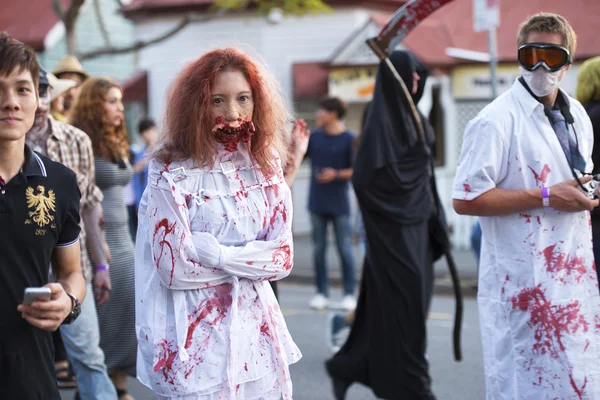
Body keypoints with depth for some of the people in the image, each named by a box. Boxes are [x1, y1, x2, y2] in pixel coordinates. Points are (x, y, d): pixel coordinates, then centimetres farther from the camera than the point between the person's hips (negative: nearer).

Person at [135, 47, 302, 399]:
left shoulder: (266, 165, 2)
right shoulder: (173, 172, -11)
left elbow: (283, 256, -1)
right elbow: (174, 267, -15)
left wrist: (216, 254, -13)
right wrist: (251, 259, -7)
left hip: (257, 330, 5)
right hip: (198, 337, -4)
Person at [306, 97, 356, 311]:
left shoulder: (349, 139, -6)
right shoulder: (315, 136, 8)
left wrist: (336, 175, -18)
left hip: (339, 204, -4)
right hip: (317, 203, 4)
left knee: (344, 249, 0)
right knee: (318, 249, 6)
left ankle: (349, 294, 7)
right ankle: (322, 293, 14)